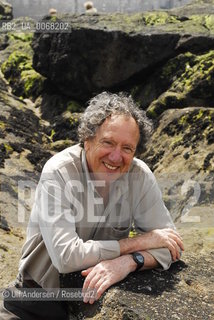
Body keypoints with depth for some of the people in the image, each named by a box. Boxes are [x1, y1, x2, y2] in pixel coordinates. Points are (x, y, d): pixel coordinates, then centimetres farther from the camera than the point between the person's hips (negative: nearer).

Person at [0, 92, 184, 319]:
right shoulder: (58, 172, -21)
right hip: (41, 297, -3)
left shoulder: (140, 176, -11)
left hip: (100, 294, 4)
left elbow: (170, 245, -10)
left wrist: (128, 261, -29)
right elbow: (66, 257, -27)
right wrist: (138, 242, -22)